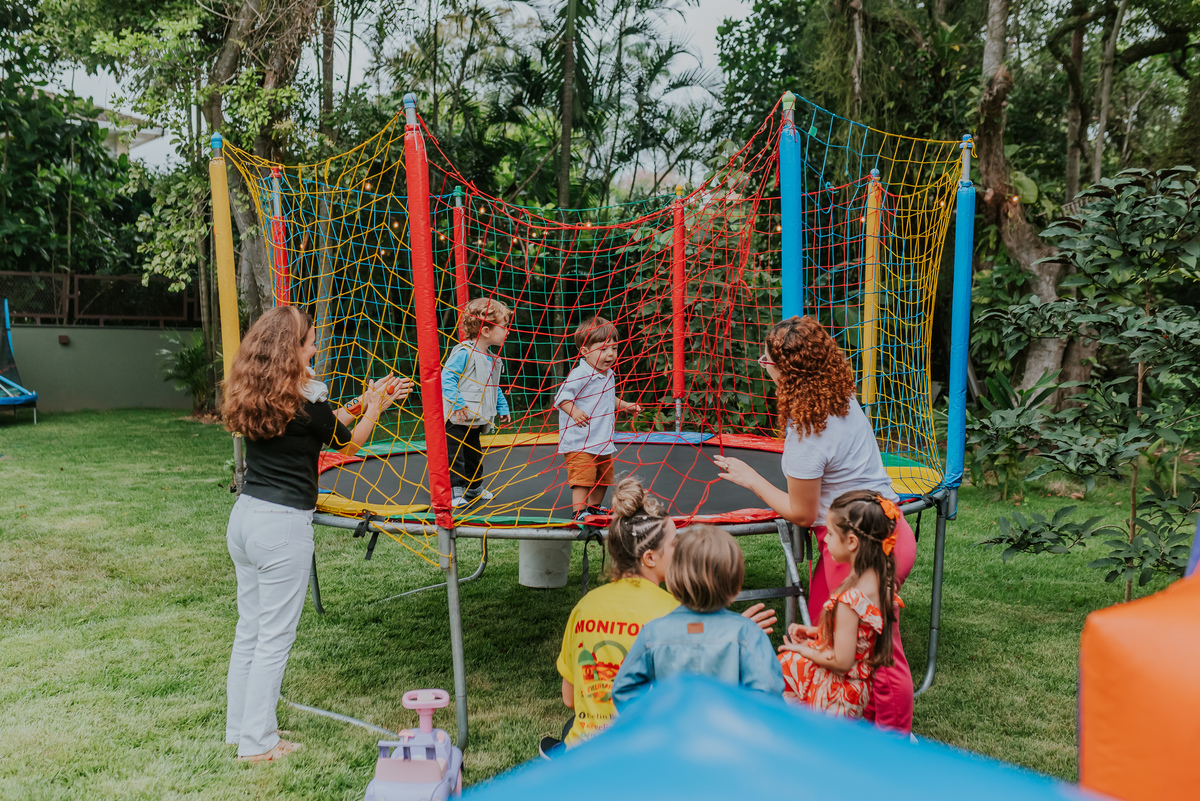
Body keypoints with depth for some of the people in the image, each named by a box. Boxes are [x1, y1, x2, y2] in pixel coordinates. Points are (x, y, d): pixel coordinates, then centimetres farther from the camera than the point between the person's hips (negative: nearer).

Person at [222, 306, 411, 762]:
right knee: (275, 638, 3)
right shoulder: (306, 396, -14)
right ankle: (258, 743, 13)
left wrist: (361, 402, 23)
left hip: (244, 516, 8)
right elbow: (348, 443, 2)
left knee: (249, 630, 18)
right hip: (283, 525, -8)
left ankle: (237, 728, 30)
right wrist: (377, 404, 16)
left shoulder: (250, 396, 7)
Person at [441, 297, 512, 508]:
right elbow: (447, 378, -22)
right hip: (457, 420, -9)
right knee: (455, 455, -6)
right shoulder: (464, 353, -18)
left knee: (474, 454, 21)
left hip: (475, 420, 9)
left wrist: (503, 408, 19)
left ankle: (474, 488, 36)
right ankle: (454, 492, 1)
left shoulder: (493, 360, 11)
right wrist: (457, 404, -27)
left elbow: (495, 388, 23)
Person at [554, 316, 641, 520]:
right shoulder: (579, 375, -18)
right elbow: (561, 396, -24)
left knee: (603, 479, 20)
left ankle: (595, 507, 37)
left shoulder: (609, 375, 11)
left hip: (604, 441, 9)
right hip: (580, 442, -9)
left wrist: (625, 406, 22)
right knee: (582, 479, -14)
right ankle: (579, 512, -9)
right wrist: (574, 412, -37)